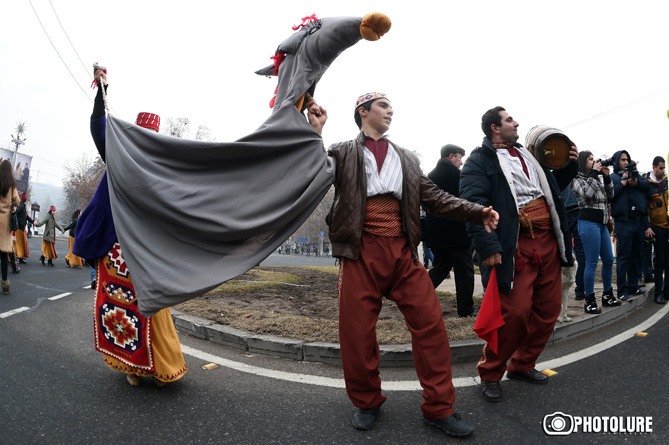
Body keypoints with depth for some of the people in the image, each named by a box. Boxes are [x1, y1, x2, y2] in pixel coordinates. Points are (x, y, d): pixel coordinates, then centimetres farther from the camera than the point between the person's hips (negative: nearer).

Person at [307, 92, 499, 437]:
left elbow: (433, 197, 16)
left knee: (430, 323, -1)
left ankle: (439, 409, 16)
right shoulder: (343, 153, 10)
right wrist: (314, 133, -14)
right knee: (357, 331, 2)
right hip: (362, 252, -3)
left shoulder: (407, 159, 22)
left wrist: (476, 212, 4)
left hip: (403, 252, 4)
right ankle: (367, 403, 26)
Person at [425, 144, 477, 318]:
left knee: (441, 266, 18)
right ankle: (466, 309, 12)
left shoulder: (430, 175, 11)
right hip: (455, 231, -7)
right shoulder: (455, 173, -12)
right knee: (464, 270, 4)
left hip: (435, 232, 8)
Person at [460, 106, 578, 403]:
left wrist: (569, 166, 15)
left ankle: (522, 366, 30)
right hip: (515, 247, -8)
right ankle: (490, 375, 10)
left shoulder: (529, 155, 23)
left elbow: (553, 188, 33)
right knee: (515, 312, -11)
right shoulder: (480, 160, -3)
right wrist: (488, 247, -24)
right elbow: (473, 205, -15)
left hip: (548, 242, 8)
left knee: (548, 309, 11)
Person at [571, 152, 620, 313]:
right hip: (589, 223, -8)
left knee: (609, 260, 14)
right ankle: (589, 301, 0)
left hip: (602, 224, 8)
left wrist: (606, 176, 7)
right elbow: (587, 194, -20)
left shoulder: (597, 178, 19)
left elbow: (610, 195, 18)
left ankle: (607, 295, 28)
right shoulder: (578, 179, -3)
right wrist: (594, 173, -13)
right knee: (592, 263, -7)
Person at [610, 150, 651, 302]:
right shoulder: (613, 177, 3)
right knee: (624, 257, -7)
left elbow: (647, 186, 2)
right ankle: (622, 291, -4)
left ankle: (633, 286, 23)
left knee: (637, 256, 13)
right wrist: (623, 182, -12)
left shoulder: (635, 174, 19)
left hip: (640, 221, 7)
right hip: (624, 222, -7)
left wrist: (636, 182, -15)